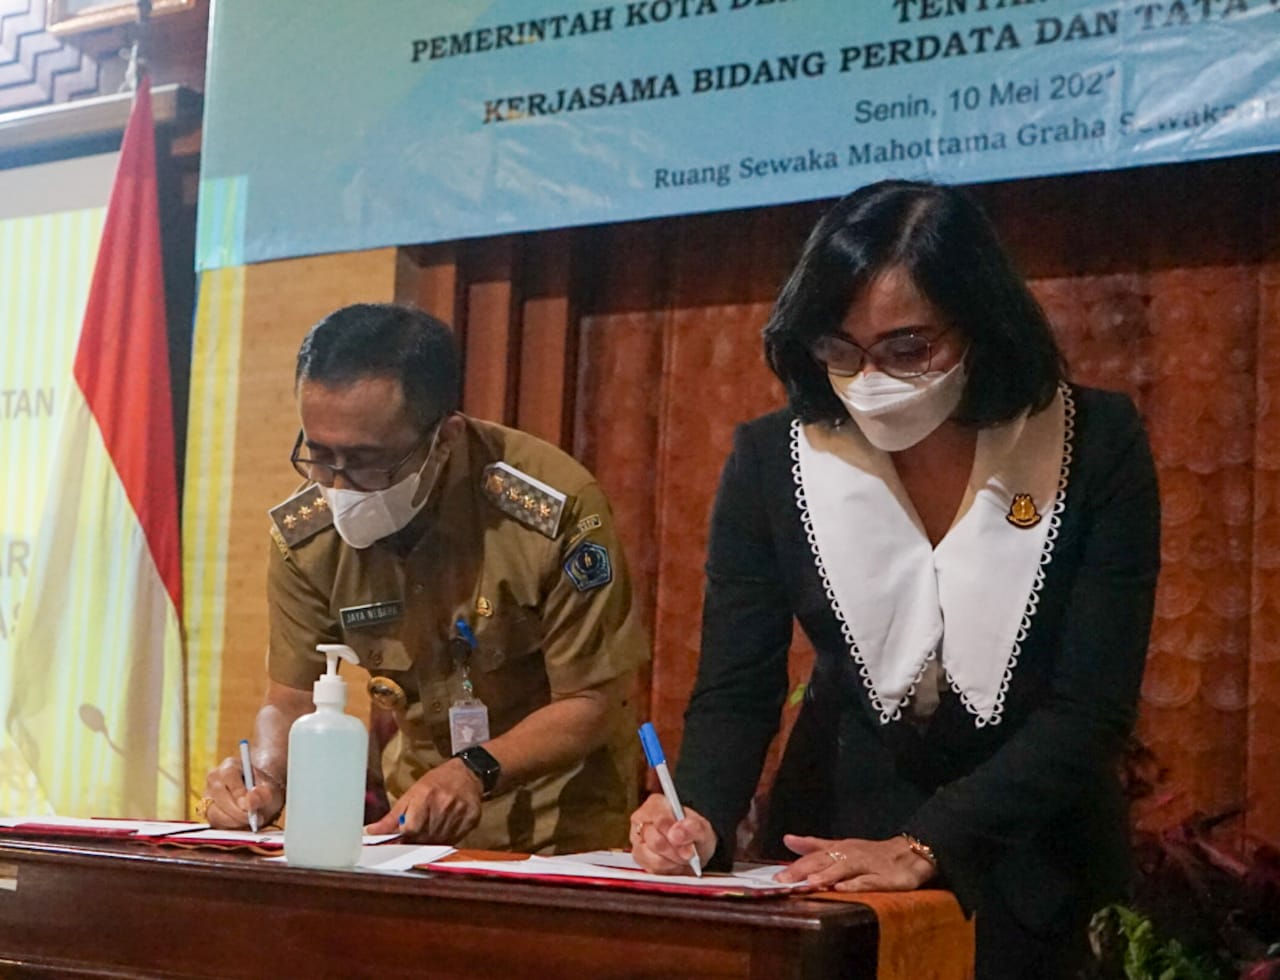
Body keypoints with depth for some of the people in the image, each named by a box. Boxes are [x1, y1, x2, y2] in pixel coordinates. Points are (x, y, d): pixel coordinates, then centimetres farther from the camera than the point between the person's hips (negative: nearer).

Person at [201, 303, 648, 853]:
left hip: (561, 825, -4)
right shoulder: (305, 535, -8)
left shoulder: (557, 511, -22)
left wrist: (476, 771, -29)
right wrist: (264, 780, -19)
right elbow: (291, 700, 3)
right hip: (417, 826, 5)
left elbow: (594, 703, -14)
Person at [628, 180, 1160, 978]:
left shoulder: (1097, 446, -18)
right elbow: (735, 690, -13)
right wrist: (700, 813, -34)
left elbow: (1090, 710, -21)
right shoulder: (772, 460, -14)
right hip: (836, 832, 1)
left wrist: (924, 848, -32)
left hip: (1027, 853, -1)